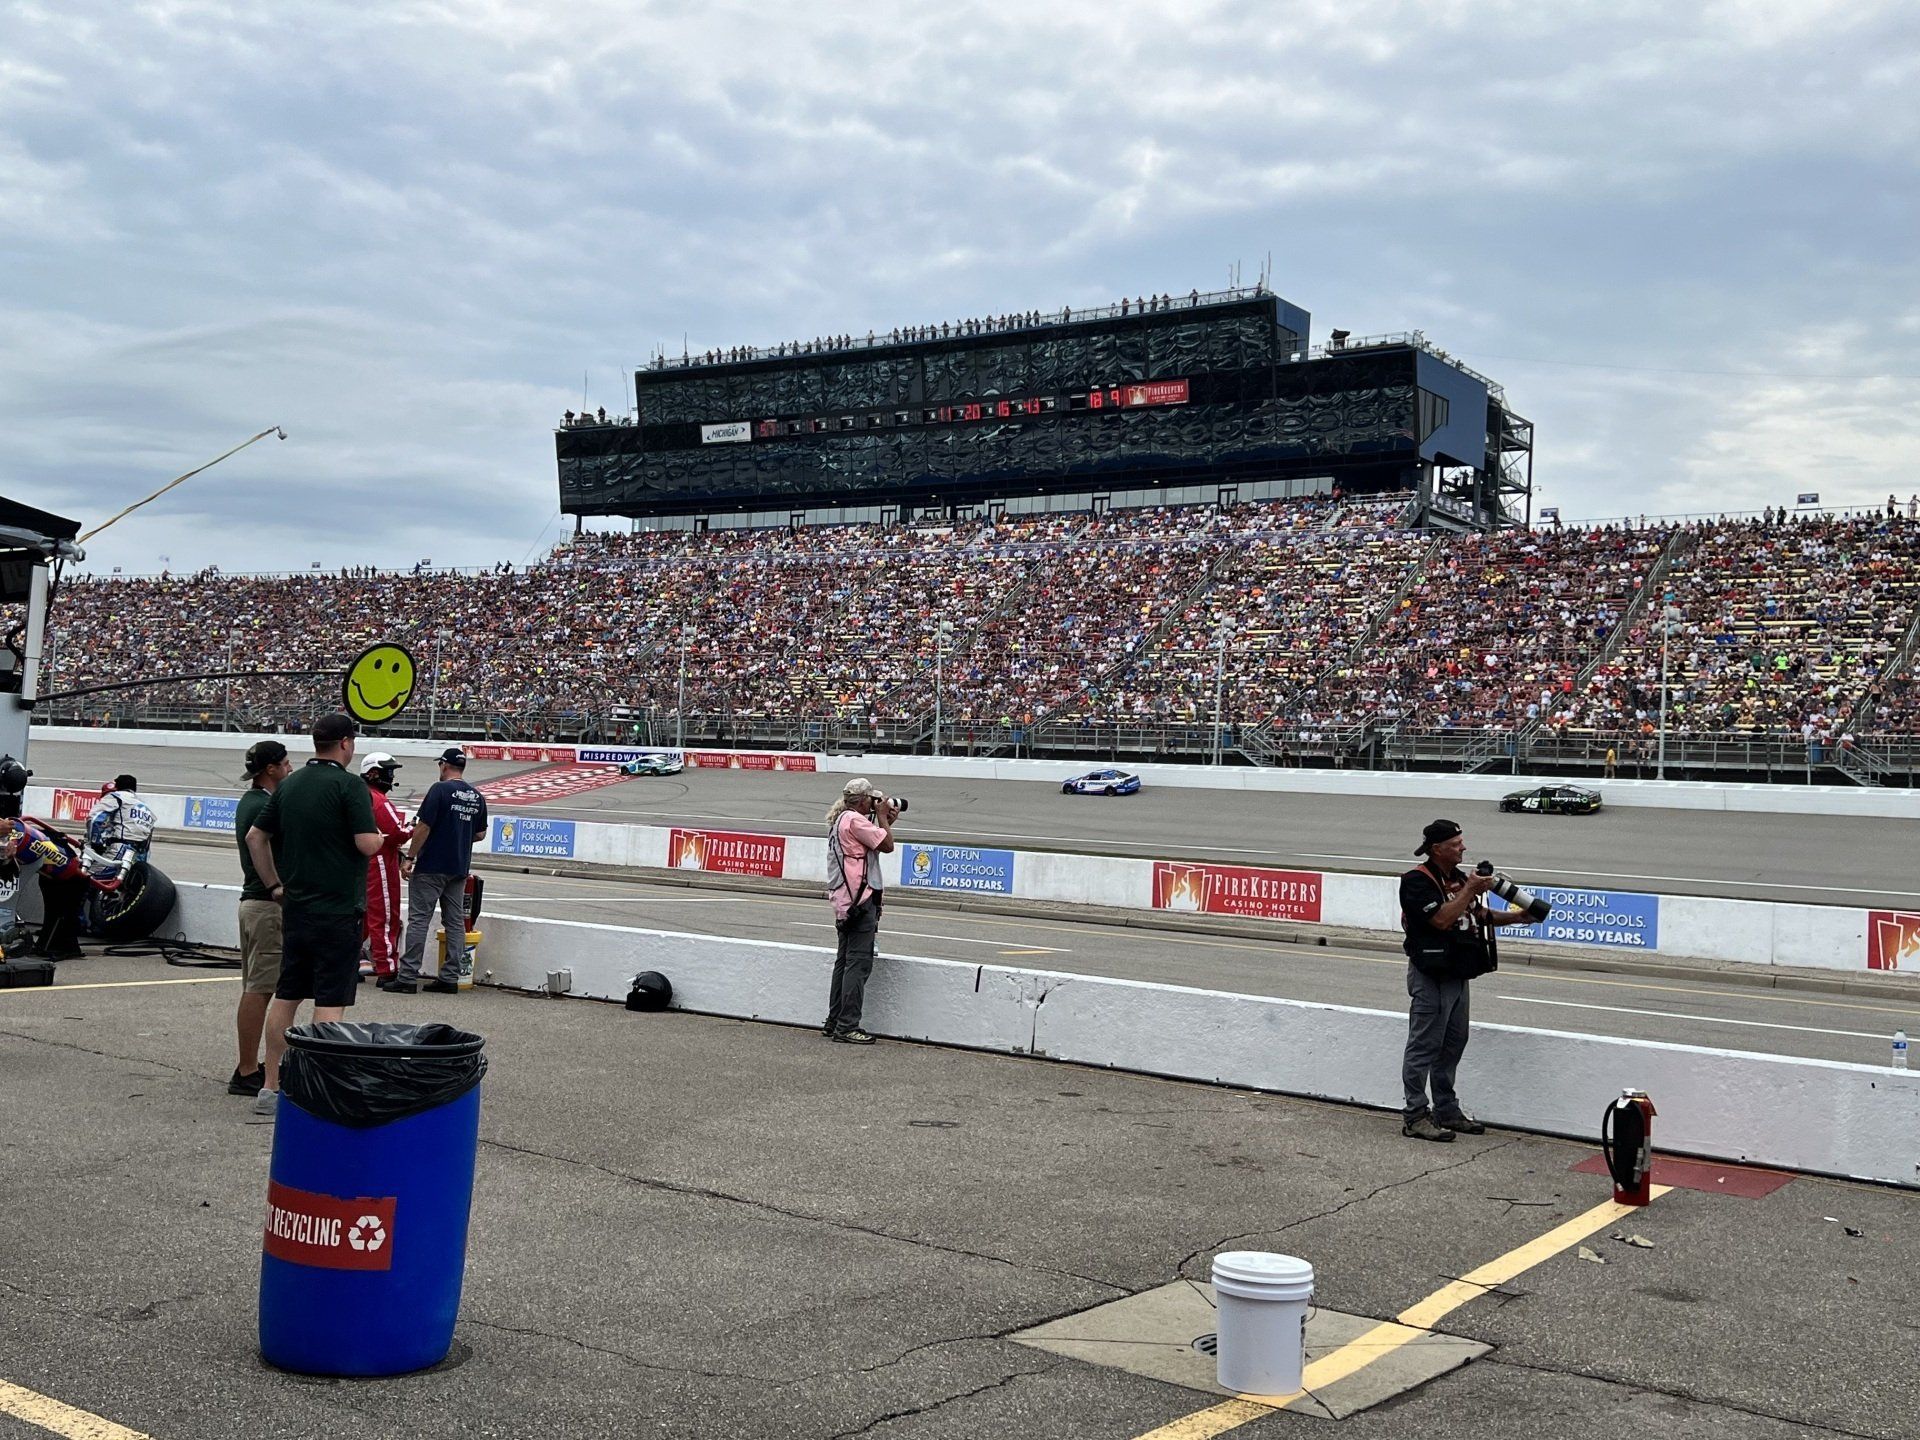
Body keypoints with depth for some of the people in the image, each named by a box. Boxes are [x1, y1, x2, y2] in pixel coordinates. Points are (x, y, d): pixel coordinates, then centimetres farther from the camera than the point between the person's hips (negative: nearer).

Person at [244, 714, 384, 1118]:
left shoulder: (289, 784, 10)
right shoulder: (349, 785, -13)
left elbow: (255, 836, 15)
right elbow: (367, 844, -20)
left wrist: (274, 885, 19)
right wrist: (381, 838, 2)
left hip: (294, 907, 7)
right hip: (338, 910, -7)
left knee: (286, 995, 12)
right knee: (330, 1001, -4)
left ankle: (270, 1087, 17)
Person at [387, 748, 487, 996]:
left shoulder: (441, 789, -11)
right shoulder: (477, 797, 8)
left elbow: (424, 827, -14)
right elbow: (479, 833, 15)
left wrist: (410, 857, -9)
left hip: (432, 866, -6)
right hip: (460, 868, 6)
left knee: (418, 920, -3)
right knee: (455, 921, 9)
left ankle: (408, 977, -5)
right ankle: (450, 978, 9)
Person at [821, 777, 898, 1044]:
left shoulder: (840, 819, 20)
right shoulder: (855, 820, -13)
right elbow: (887, 845, -13)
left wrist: (886, 821, 17)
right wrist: (882, 817, -1)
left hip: (844, 902, 11)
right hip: (859, 900, -11)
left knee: (844, 962, 14)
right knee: (859, 963, -9)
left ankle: (834, 1023, 17)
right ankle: (847, 1027, -10)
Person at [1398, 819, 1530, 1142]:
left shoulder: (1458, 877, 15)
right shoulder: (1417, 881, -13)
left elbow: (1480, 916, 22)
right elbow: (1442, 919, -23)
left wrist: (1517, 916, 8)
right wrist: (1471, 890, -17)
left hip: (1457, 973, 9)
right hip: (1430, 974, -9)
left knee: (1453, 1044, 14)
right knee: (1424, 1046, -6)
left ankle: (1447, 1111, 23)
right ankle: (1415, 1116, -2)